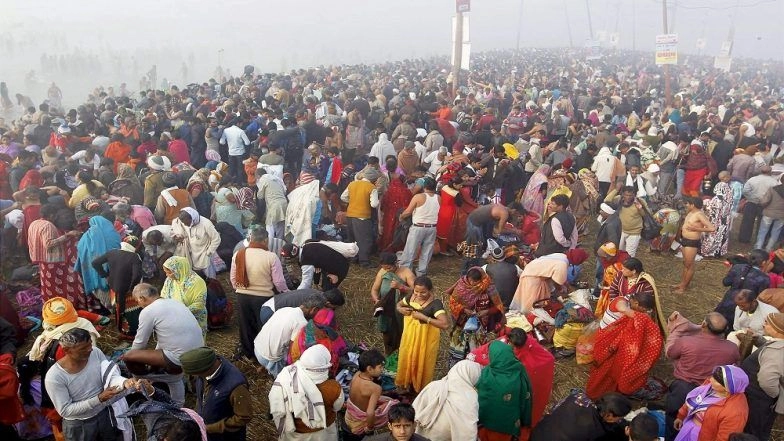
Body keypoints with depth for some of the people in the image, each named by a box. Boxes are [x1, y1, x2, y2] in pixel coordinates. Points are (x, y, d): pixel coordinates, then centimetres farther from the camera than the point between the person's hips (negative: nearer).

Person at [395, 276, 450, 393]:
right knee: (406, 361, 21)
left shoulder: (435, 303, -25)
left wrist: (423, 317, -34)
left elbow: (445, 324, -36)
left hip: (426, 339, -5)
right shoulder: (411, 297, -7)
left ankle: (421, 390, 36)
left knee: (422, 364, 12)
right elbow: (399, 304, 14)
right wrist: (401, 309, -11)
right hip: (409, 336, 5)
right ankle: (406, 384, 46)